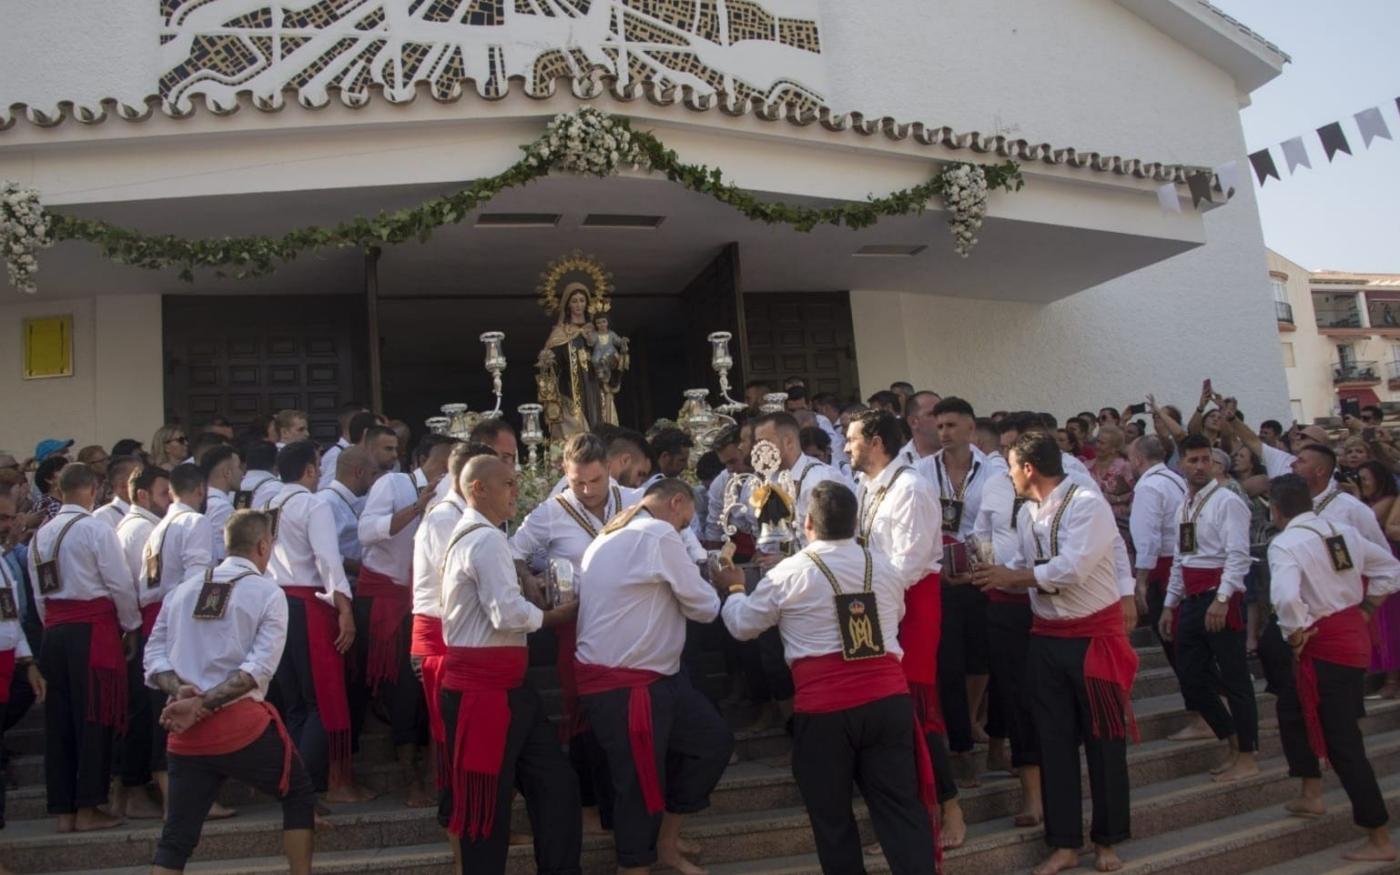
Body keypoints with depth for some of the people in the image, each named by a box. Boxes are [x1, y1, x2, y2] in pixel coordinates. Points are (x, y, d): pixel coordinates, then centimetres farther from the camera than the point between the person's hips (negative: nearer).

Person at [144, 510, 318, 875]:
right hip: (242, 725, -4)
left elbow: (154, 656, 6)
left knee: (176, 837, 12)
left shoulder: (184, 589, 12)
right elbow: (259, 668, -14)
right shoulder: (267, 593, -3)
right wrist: (203, 704, -14)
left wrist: (179, 692, -8)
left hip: (186, 731, 5)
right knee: (299, 795, 18)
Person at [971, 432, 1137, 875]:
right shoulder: (1026, 514, 6)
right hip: (1046, 637, 6)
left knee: (1103, 740, 7)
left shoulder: (1088, 505, -17)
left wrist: (1010, 577, -16)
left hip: (1095, 635, -6)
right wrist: (992, 577, -5)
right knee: (1054, 741, 9)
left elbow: (1071, 570, -25)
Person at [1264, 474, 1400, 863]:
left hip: (1324, 643, -9)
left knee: (1342, 742, 0)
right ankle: (1311, 794, 32)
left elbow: (1286, 597, -34)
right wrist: (1366, 609, 17)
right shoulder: (1344, 531, 6)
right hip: (1353, 633, 9)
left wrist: (1296, 635, -16)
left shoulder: (1285, 544, -18)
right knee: (1292, 707, 25)